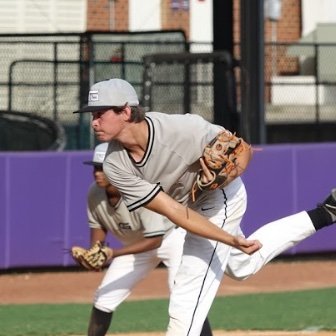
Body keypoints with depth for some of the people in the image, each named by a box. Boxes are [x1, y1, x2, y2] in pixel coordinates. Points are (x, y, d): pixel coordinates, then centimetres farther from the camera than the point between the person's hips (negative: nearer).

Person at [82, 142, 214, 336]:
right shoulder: (95, 194, -18)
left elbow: (155, 240, -35)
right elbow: (98, 226, 0)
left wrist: (113, 253, -41)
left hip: (172, 238, -6)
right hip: (136, 244, 6)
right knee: (104, 299, 2)